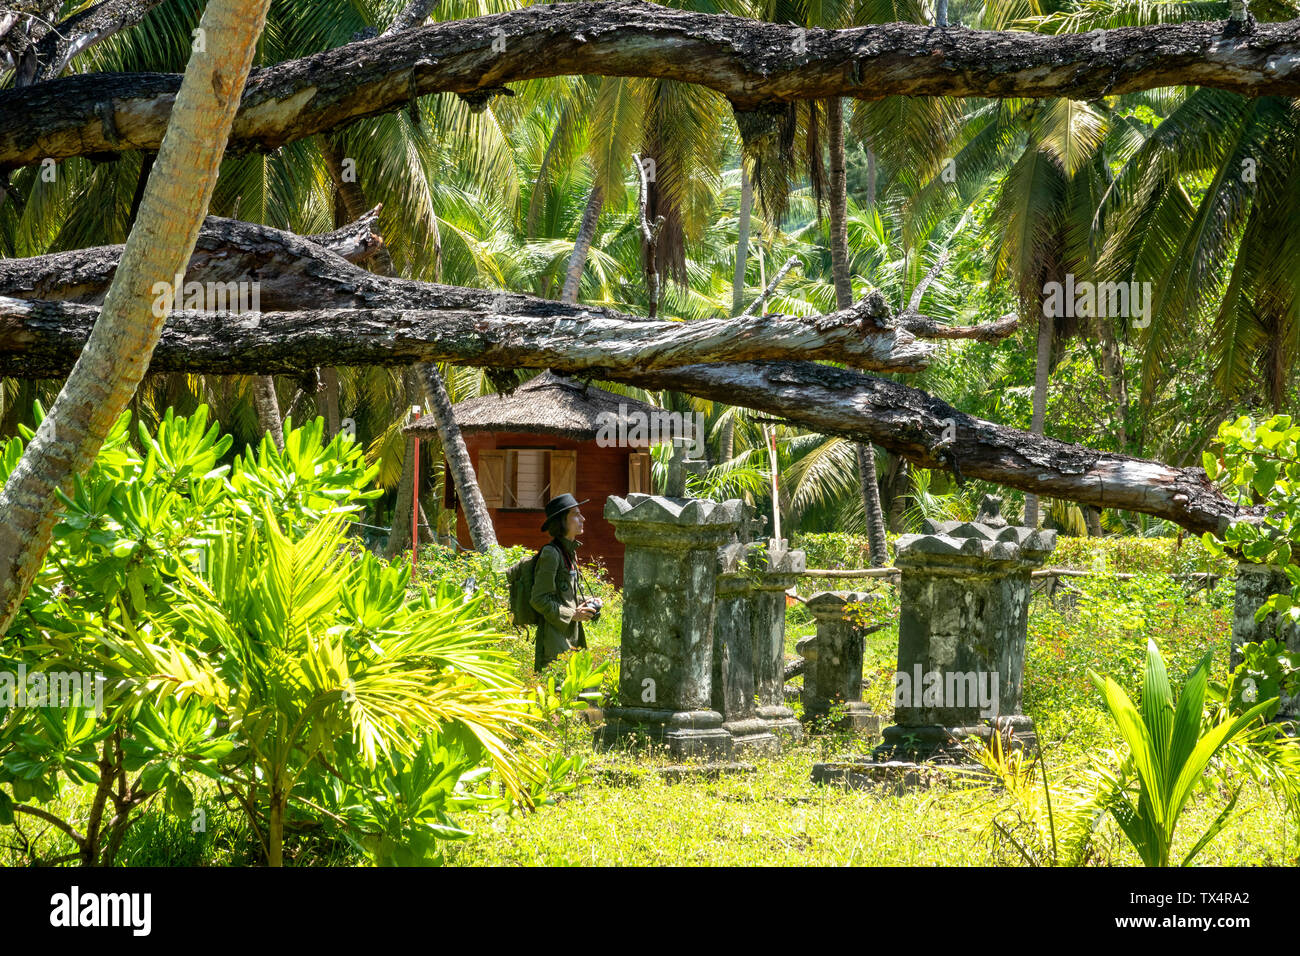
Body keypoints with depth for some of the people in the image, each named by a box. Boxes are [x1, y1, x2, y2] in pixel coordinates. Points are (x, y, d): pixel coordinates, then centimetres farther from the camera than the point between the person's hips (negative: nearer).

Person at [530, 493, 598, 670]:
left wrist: (583, 605, 7)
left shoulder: (570, 552, 14)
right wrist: (572, 614, -14)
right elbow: (539, 599, -17)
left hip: (571, 636, 9)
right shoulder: (551, 553, -14)